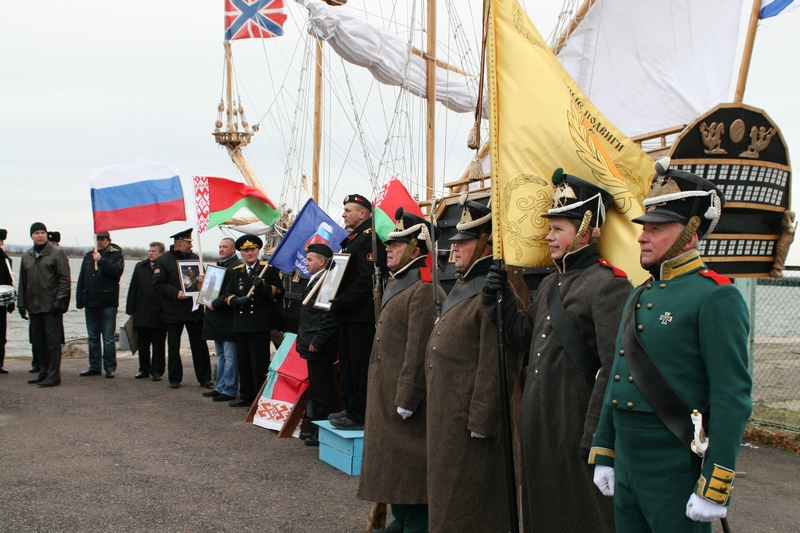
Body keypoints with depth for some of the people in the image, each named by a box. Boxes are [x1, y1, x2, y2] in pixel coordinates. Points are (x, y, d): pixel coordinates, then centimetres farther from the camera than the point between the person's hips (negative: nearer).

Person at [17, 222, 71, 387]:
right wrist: (21, 303, 12)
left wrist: (59, 301, -13)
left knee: (52, 341, -5)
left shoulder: (56, 253, -2)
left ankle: (53, 375, -3)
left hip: (51, 306, -6)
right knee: (38, 341, 9)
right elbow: (23, 282, 18)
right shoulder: (26, 256, 15)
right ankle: (43, 372, 18)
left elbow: (65, 279, -6)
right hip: (33, 306, 6)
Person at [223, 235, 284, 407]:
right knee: (243, 362, 12)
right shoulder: (236, 271, 15)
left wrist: (263, 286, -22)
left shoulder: (269, 269, 0)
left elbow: (279, 292, -5)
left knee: (260, 364, -4)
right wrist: (237, 300, -11)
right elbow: (228, 294, 10)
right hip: (240, 323, 6)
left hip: (260, 324, -5)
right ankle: (246, 397, 22)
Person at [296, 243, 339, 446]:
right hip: (312, 345, 11)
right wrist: (303, 339, 18)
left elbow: (329, 317, -23)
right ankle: (317, 428, 26)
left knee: (322, 390, -4)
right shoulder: (313, 281, 16)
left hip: (319, 347, -11)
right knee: (317, 389, 17)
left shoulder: (326, 282, -17)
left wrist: (316, 342, -21)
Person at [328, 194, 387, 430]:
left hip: (362, 315, -10)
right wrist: (338, 303, 7)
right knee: (347, 363, 15)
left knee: (360, 365, -5)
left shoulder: (369, 238, -13)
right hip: (348, 314, 10)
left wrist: (342, 302, -20)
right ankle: (350, 408, 24)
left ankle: (359, 415, 0)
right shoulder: (351, 239, 19)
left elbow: (367, 278, -21)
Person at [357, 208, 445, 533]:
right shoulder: (398, 284, 15)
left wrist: (405, 402, -23)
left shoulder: (424, 291, -19)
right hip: (386, 398, 10)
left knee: (410, 473, -2)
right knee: (394, 470, 18)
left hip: (406, 402, -10)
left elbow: (419, 352, -23)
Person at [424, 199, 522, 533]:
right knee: (447, 493, 17)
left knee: (466, 500, 1)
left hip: (469, 418, -10)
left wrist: (481, 423, -22)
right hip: (445, 414, 10)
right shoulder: (462, 286, 15)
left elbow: (497, 366, -23)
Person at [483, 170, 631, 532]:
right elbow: (527, 339, 20)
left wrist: (595, 438, -22)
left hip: (575, 429, -8)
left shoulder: (608, 284, -15)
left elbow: (614, 371, -21)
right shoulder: (550, 284, 14)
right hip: (538, 427, 9)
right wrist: (500, 300, 8)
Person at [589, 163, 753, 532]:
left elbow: (733, 398, -17)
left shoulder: (716, 298, -12)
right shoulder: (639, 297, 13)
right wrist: (602, 454, 16)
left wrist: (715, 487, -20)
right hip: (626, 465, 8)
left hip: (676, 470, -7)